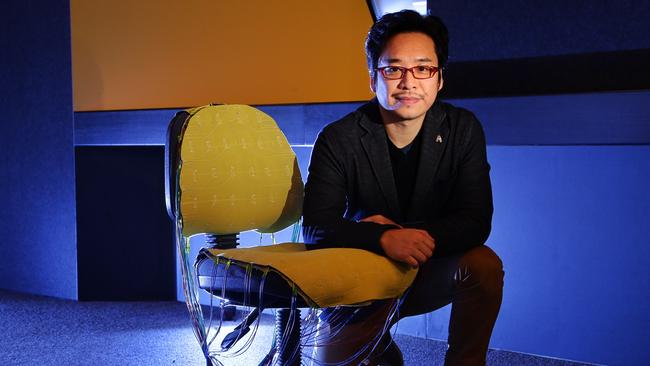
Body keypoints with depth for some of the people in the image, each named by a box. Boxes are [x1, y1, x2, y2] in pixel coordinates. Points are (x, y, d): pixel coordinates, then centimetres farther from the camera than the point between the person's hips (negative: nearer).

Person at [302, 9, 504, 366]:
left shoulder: (463, 130, -8)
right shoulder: (338, 139, -13)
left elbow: (475, 222, -15)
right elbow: (316, 227, -22)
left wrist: (400, 231, -29)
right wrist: (382, 238, -41)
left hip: (434, 273, 1)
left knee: (484, 264, -27)